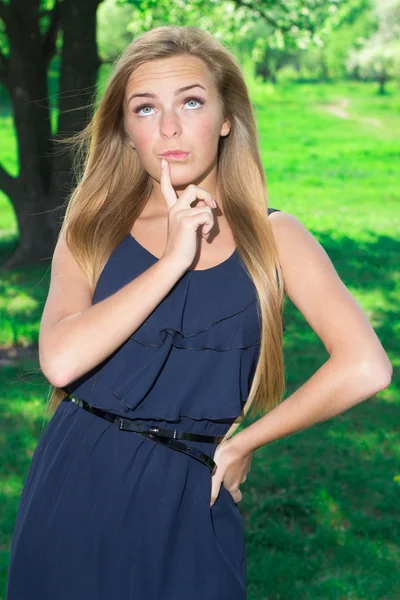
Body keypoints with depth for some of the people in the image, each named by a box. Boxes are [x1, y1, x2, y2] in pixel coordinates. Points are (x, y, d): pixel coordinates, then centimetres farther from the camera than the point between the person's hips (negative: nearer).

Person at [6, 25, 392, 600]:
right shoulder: (91, 230, 3)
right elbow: (61, 360, -15)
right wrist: (173, 260, -15)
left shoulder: (273, 235, -1)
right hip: (77, 485, 1)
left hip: (187, 499, -1)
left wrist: (241, 442, -7)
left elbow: (365, 367, -14)